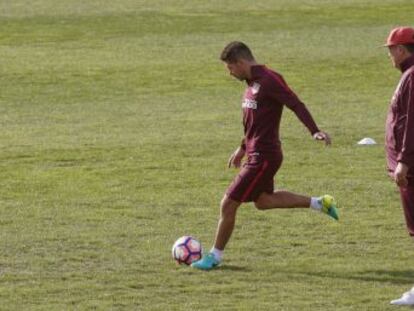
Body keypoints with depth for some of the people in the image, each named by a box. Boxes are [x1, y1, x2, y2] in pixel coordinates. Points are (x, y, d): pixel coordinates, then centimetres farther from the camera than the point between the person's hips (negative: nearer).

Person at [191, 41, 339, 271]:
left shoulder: (268, 80, -18)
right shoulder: (252, 83, 11)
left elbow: (296, 105, -24)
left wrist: (315, 131, -34)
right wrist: (243, 148, 30)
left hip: (263, 157, -10)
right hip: (257, 154, 10)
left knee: (229, 204, -4)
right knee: (262, 201, 24)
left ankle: (215, 256, 10)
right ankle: (318, 203, 27)